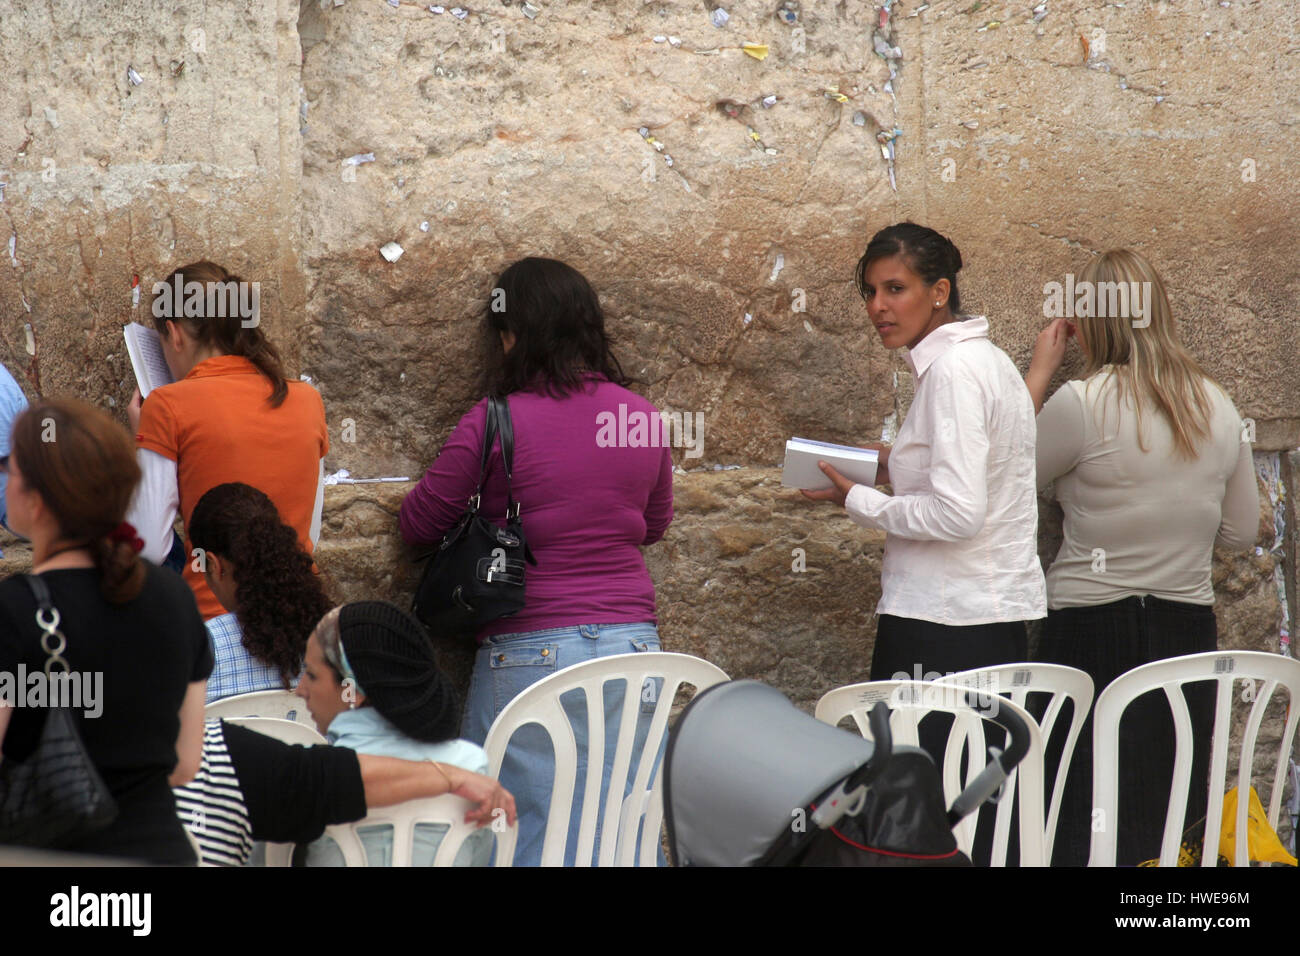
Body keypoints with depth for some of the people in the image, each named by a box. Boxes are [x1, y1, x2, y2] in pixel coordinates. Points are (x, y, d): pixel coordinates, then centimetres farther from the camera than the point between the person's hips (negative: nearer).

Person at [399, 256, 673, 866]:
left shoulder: (494, 424, -10)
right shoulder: (641, 416, 3)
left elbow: (418, 526, 2)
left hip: (531, 651, -4)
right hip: (632, 643, 4)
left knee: (527, 829, 4)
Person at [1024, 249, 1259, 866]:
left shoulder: (1083, 404, -14)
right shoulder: (1218, 409, 3)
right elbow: (1242, 532, 12)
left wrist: (1038, 374, 8)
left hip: (1092, 634, -5)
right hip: (1188, 628, 5)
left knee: (1082, 826, 2)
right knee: (1170, 828, 13)